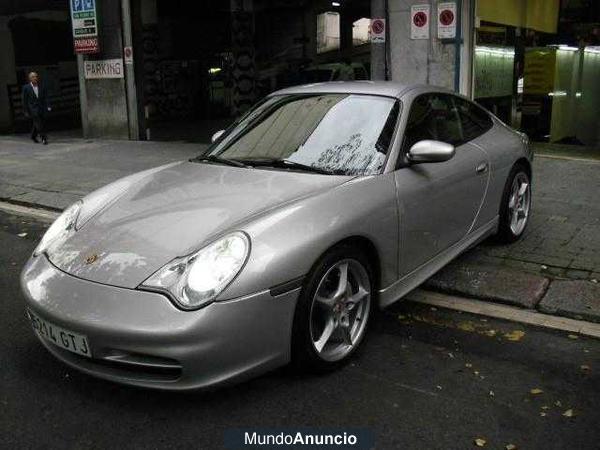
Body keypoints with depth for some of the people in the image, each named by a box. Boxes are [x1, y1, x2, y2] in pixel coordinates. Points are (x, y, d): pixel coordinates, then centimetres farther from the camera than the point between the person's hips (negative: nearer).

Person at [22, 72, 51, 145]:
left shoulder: (41, 87, 5)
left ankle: (33, 136, 29)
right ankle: (44, 138, -15)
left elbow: (45, 98, 2)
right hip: (32, 109, -3)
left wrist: (48, 106, -12)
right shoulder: (26, 88, -3)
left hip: (41, 108, 3)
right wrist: (25, 111, -3)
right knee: (38, 124, -14)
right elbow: (25, 100, -1)